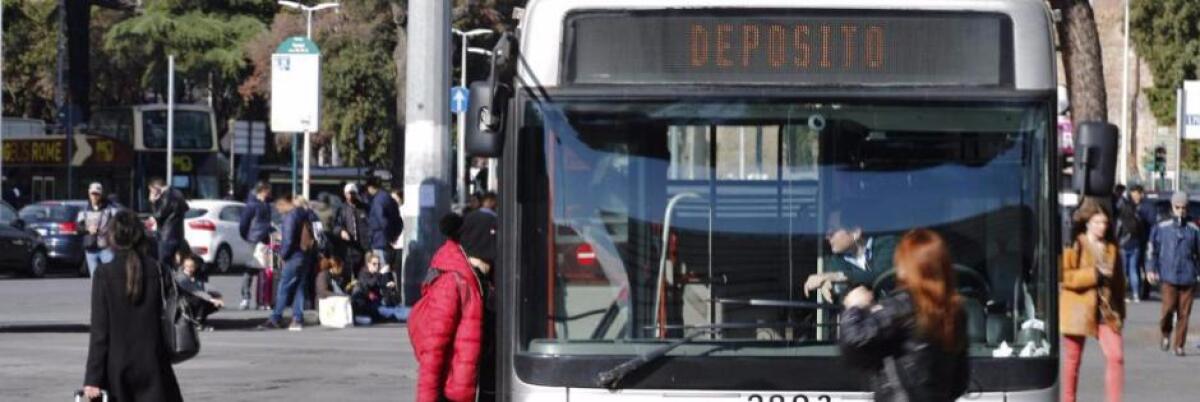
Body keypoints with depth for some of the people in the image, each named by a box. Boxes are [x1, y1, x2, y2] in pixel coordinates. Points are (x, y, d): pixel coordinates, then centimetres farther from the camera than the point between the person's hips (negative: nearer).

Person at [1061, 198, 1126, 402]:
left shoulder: (1110, 247, 10)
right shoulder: (1075, 245, -5)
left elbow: (1119, 280, 17)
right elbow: (1064, 276, -14)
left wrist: (1120, 310, 14)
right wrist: (1094, 274, -20)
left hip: (1106, 311, 3)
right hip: (1078, 309, -3)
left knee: (1116, 356, -11)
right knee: (1072, 359, 6)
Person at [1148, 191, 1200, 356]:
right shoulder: (1162, 228, 4)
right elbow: (1153, 250, 11)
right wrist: (1152, 270, 5)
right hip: (1168, 276, -1)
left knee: (1184, 313, 0)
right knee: (1168, 308, -10)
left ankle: (1179, 345, 10)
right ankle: (1166, 334, 19)